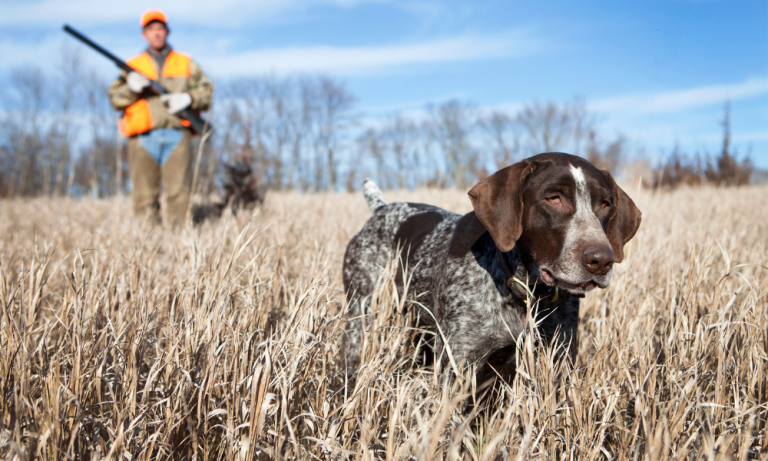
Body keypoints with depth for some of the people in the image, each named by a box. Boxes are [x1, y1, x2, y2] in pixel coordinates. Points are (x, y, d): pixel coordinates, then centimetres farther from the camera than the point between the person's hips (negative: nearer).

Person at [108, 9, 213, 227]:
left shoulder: (186, 63, 18)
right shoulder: (133, 66, 17)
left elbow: (206, 91, 12)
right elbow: (115, 98, 9)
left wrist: (188, 98, -7)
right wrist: (131, 88, -12)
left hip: (177, 135, 0)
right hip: (144, 137, 0)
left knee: (179, 192, -8)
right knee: (144, 195, -1)